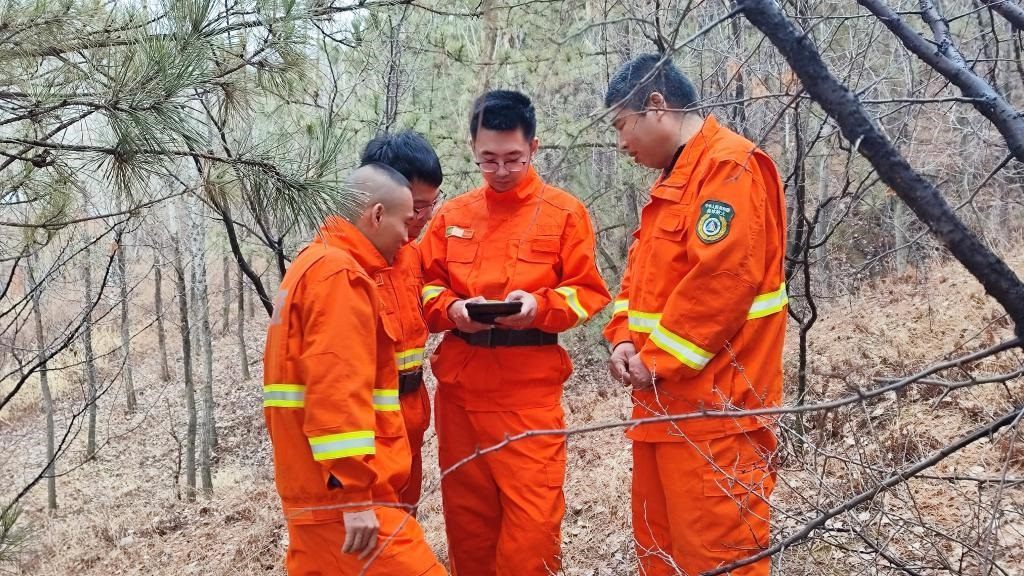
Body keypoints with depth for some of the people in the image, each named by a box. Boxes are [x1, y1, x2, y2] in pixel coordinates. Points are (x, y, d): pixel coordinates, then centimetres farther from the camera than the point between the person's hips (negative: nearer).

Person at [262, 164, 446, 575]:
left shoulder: (313, 265, 18)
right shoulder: (339, 274, -13)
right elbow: (337, 391, -22)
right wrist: (355, 494, -22)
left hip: (313, 485, 10)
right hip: (339, 489, -10)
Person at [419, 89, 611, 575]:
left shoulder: (564, 212, 1)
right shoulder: (452, 215, 10)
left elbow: (588, 292, 0)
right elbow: (425, 285, 11)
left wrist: (540, 306, -18)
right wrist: (450, 308, -10)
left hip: (530, 389, -3)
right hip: (459, 385, 3)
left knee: (532, 516, -4)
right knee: (466, 512, 11)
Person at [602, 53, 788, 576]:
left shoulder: (730, 166, -13)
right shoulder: (675, 178, 19)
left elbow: (721, 280, -23)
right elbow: (643, 273, 19)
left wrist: (658, 359, -15)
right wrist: (626, 340, 2)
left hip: (712, 408, -10)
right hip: (664, 403, 10)